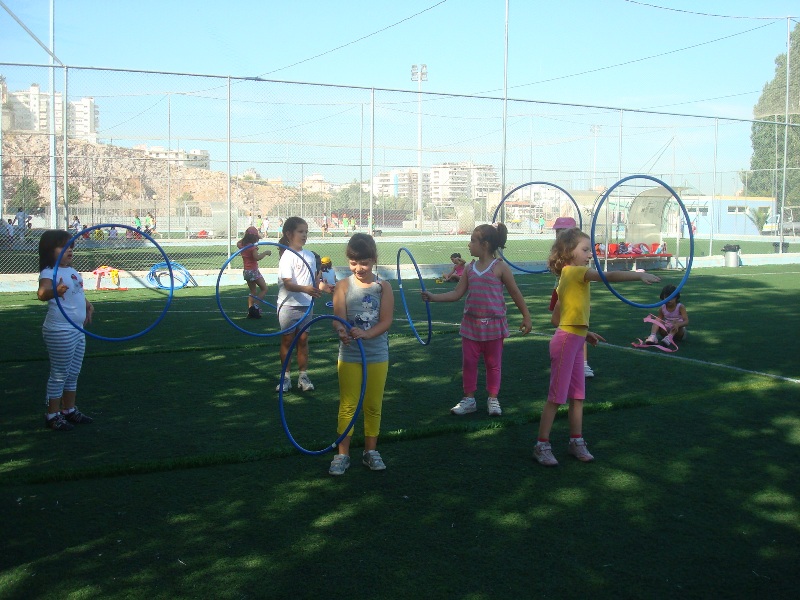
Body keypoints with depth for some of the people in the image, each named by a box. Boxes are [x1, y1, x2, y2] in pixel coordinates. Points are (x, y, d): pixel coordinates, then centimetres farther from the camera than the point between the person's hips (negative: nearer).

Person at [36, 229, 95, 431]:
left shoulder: (72, 271, 12)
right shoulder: (49, 273, -17)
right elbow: (42, 293, -39)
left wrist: (87, 305, 14)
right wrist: (54, 291, -59)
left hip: (78, 329, 9)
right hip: (60, 331, -9)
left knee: (73, 373, 17)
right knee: (59, 374, -1)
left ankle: (69, 409, 30)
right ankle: (52, 415, 10)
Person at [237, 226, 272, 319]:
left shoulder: (242, 245, 6)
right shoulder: (252, 247, -18)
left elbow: (238, 243, 31)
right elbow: (257, 257, -33)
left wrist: (245, 237, 32)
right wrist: (265, 252, -21)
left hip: (246, 272, 8)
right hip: (253, 271, -8)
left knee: (253, 291, 18)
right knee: (264, 289, 0)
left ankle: (250, 311, 16)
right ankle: (255, 306, -13)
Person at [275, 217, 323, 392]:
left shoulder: (310, 256, 7)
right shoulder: (287, 256, -12)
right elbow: (288, 284, -21)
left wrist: (319, 286, -2)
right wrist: (305, 289, -37)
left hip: (306, 305, 5)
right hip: (289, 305, -5)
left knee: (303, 340, 9)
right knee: (287, 340, 5)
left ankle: (303, 376, 16)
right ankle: (286, 376, 14)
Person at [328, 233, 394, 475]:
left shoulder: (383, 287, -4)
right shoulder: (343, 286, -5)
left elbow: (386, 321, -11)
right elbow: (338, 318, -14)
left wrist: (365, 334, -29)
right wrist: (341, 331, -37)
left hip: (377, 356, 1)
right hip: (349, 356, -1)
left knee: (373, 406, 11)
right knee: (347, 406, 5)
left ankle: (371, 451, 26)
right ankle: (342, 454, 13)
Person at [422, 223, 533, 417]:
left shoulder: (499, 267, -9)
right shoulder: (470, 268, 5)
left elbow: (515, 294, -3)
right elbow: (457, 293, 5)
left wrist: (526, 317, -2)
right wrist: (433, 297, -5)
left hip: (493, 324, -4)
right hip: (471, 323, 4)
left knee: (493, 363, 8)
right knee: (468, 362, 8)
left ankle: (493, 399, 21)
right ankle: (468, 399, 20)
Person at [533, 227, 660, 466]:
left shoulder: (568, 276, 15)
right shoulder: (575, 271, -12)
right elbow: (610, 276, -23)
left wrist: (584, 333, 17)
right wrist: (640, 275, -19)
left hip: (575, 340, 9)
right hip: (566, 341, -9)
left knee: (578, 395, 13)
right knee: (556, 397, -3)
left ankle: (576, 442, 22)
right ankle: (541, 446, 6)